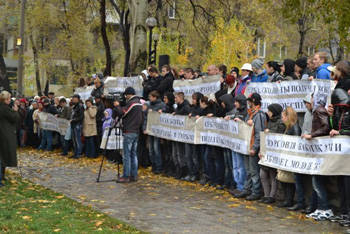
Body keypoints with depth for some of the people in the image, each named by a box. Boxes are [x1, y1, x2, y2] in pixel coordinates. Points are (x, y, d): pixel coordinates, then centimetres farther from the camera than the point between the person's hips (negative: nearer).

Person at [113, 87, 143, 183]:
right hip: (136, 132, 9)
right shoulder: (139, 103, 14)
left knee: (127, 154, -6)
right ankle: (134, 175, 13)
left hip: (129, 132, -9)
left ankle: (126, 176, -5)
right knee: (133, 154, 11)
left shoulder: (131, 103, -14)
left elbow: (122, 113, -16)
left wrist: (117, 106, 2)